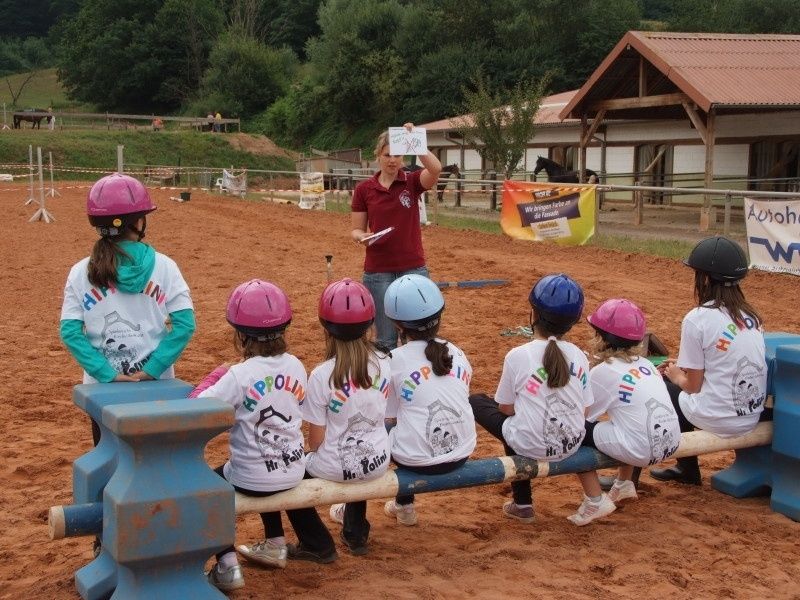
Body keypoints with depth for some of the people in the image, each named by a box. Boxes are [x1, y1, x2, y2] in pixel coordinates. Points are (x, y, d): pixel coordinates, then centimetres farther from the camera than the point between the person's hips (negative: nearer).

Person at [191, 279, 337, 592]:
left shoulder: (239, 376, -21)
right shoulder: (295, 366, -4)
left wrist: (214, 378, -7)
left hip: (252, 479, -5)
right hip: (293, 472, 5)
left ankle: (227, 564, 12)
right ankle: (275, 544, 48)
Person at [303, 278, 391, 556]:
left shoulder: (322, 375, -20)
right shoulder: (384, 364, -8)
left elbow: (316, 439, -13)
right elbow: (382, 414, 6)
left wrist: (317, 454, 9)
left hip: (335, 468, -4)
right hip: (377, 461, 4)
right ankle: (355, 529, 51)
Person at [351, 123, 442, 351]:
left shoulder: (412, 182, 0)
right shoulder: (364, 189, 2)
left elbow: (435, 169, -21)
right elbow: (356, 230, 5)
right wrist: (363, 237, -17)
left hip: (413, 270, 0)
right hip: (378, 272, 0)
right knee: (386, 338, 5)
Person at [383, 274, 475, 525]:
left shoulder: (394, 361, -8)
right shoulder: (457, 354, 4)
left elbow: (389, 417, -2)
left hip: (419, 461, -4)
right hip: (462, 454, 5)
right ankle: (404, 505, 41)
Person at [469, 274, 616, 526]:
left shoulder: (517, 356, -12)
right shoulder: (579, 356, -1)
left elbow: (506, 408, -2)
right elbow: (584, 410, 3)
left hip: (530, 447, -5)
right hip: (572, 444, 5)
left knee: (476, 401, 18)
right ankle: (595, 498, 28)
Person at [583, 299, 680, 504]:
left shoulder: (602, 372, -5)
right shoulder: (645, 363, 14)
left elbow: (587, 416, 2)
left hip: (641, 452, -8)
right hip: (672, 445, 8)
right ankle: (624, 484, 34)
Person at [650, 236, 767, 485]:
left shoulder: (697, 319, -14)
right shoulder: (752, 316, 5)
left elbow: (693, 385, -9)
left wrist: (675, 375, 12)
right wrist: (683, 367, 22)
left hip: (718, 421, -7)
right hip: (752, 418, 7)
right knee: (680, 388, 27)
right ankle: (686, 468, 35)